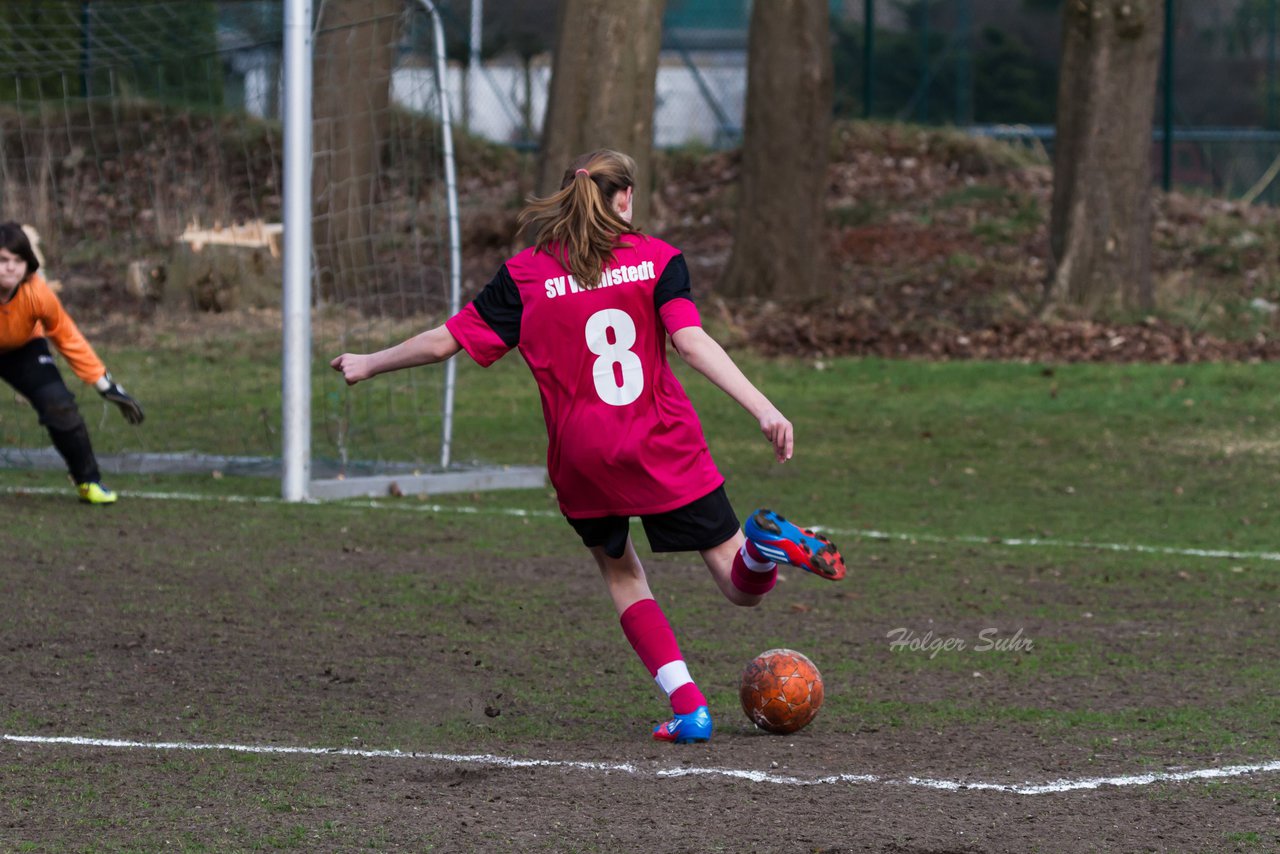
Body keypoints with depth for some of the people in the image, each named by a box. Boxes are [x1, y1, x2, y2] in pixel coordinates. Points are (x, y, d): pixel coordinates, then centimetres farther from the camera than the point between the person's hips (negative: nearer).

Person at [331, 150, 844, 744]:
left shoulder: (526, 274, 3)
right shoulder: (656, 258, 1)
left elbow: (449, 340, 4)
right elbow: (691, 342, -13)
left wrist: (370, 364, 19)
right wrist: (763, 409, -18)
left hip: (581, 461, 1)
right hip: (665, 449, -1)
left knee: (619, 570, 24)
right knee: (742, 588, 7)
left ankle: (688, 707, 6)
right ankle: (765, 544, -31)